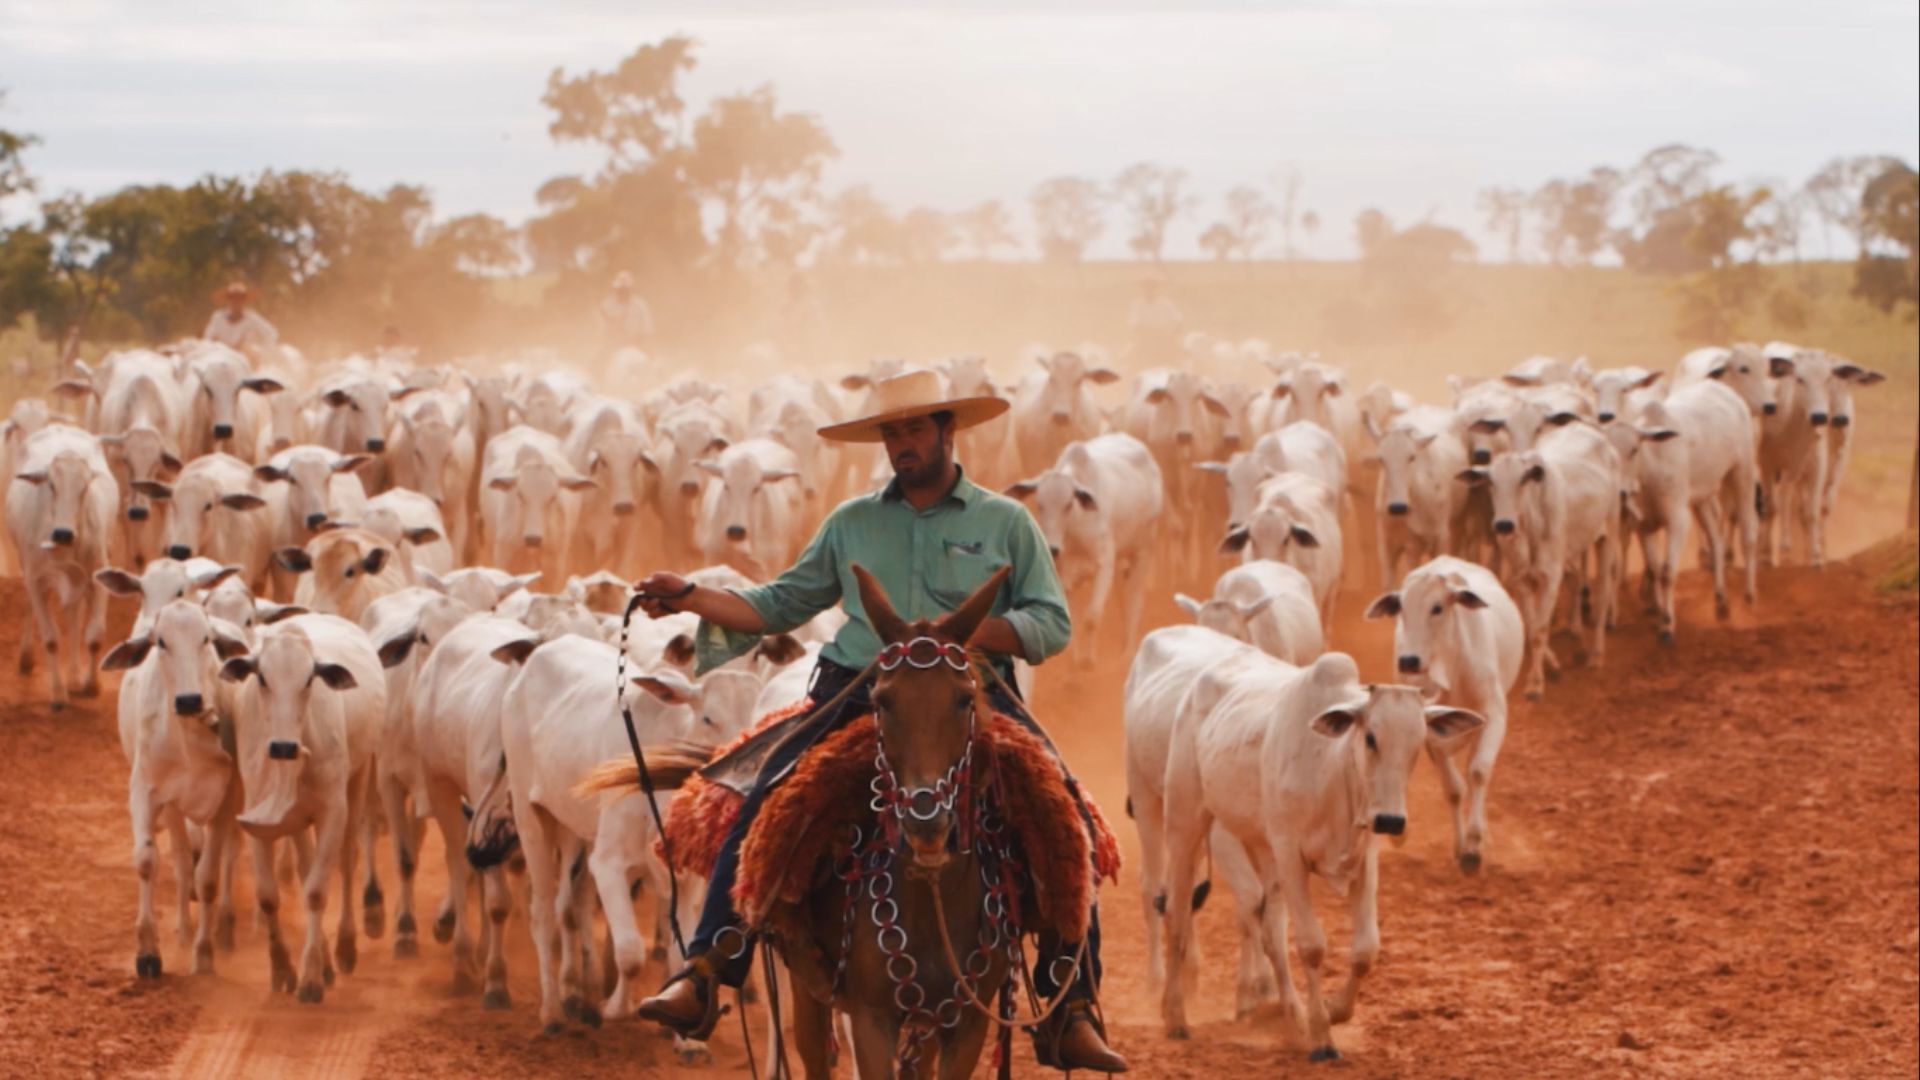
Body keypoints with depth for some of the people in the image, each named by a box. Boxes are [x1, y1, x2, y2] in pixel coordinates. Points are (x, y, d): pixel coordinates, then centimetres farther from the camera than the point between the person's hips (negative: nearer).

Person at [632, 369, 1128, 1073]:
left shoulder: (1006, 522, 11)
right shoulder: (851, 523, 17)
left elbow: (1052, 622, 3)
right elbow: (778, 605, 18)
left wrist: (968, 634, -14)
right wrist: (691, 598, 4)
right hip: (856, 696, 2)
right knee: (763, 804, -22)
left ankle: (1071, 1014, -19)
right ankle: (703, 978, -25)